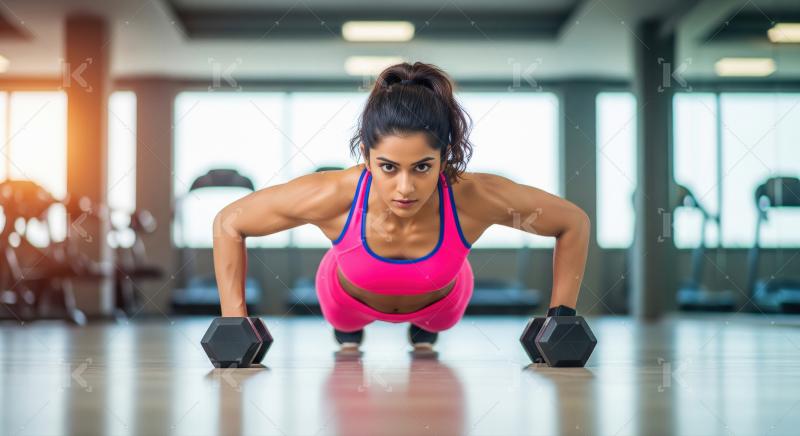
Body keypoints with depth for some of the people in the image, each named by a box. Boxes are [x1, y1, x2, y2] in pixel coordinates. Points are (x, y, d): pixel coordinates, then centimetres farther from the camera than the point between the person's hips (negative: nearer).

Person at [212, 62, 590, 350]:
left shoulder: (475, 198, -44)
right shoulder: (331, 196, -45)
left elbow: (574, 223, -24)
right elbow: (228, 224, -27)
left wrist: (562, 317, -25)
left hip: (440, 302, 1)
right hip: (351, 299, -1)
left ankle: (424, 334, 70)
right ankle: (347, 334, 68)